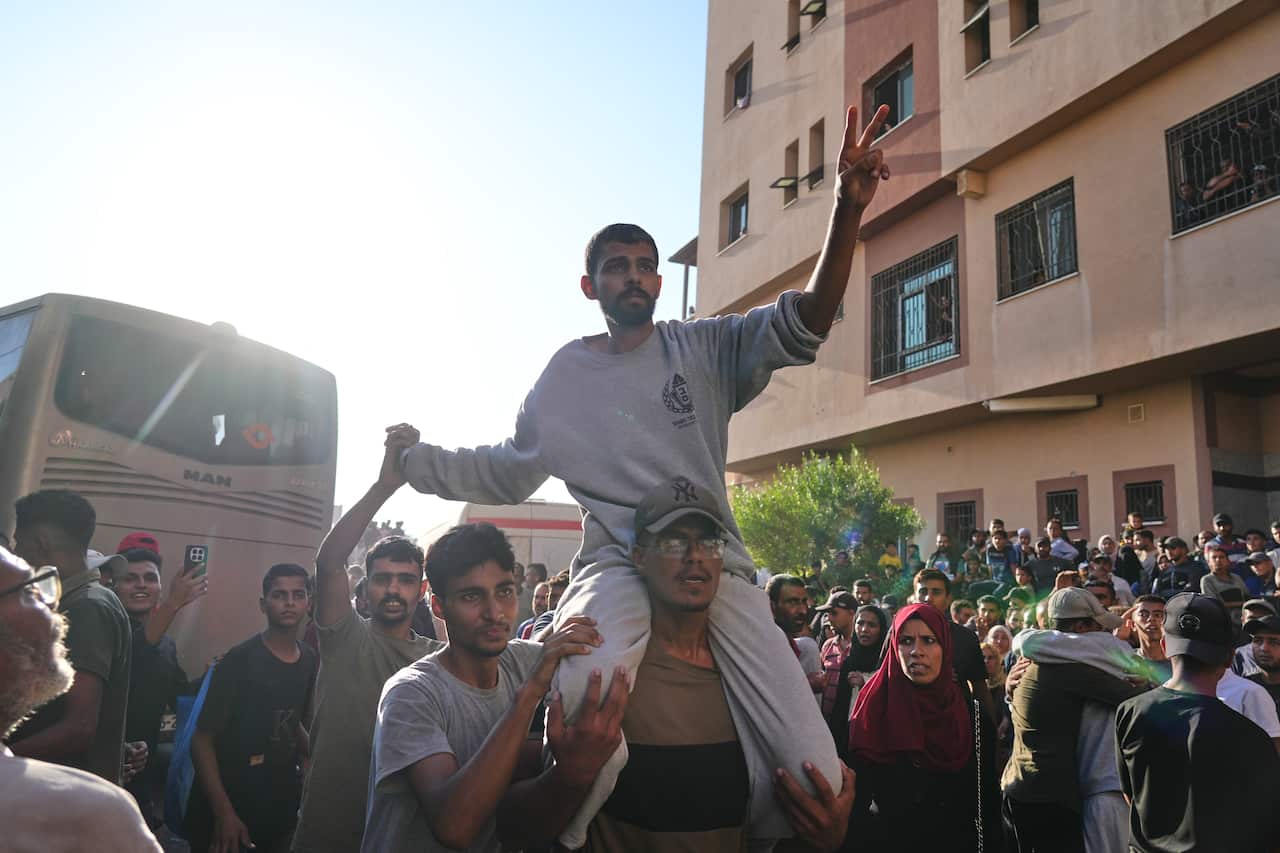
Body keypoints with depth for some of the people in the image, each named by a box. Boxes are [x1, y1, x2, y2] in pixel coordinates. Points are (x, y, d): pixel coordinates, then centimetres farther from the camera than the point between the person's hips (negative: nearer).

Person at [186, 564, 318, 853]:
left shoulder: (310, 662, 1)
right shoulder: (240, 660, -15)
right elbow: (202, 740, -13)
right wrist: (223, 812, -19)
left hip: (282, 808, 5)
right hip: (229, 808, -5)